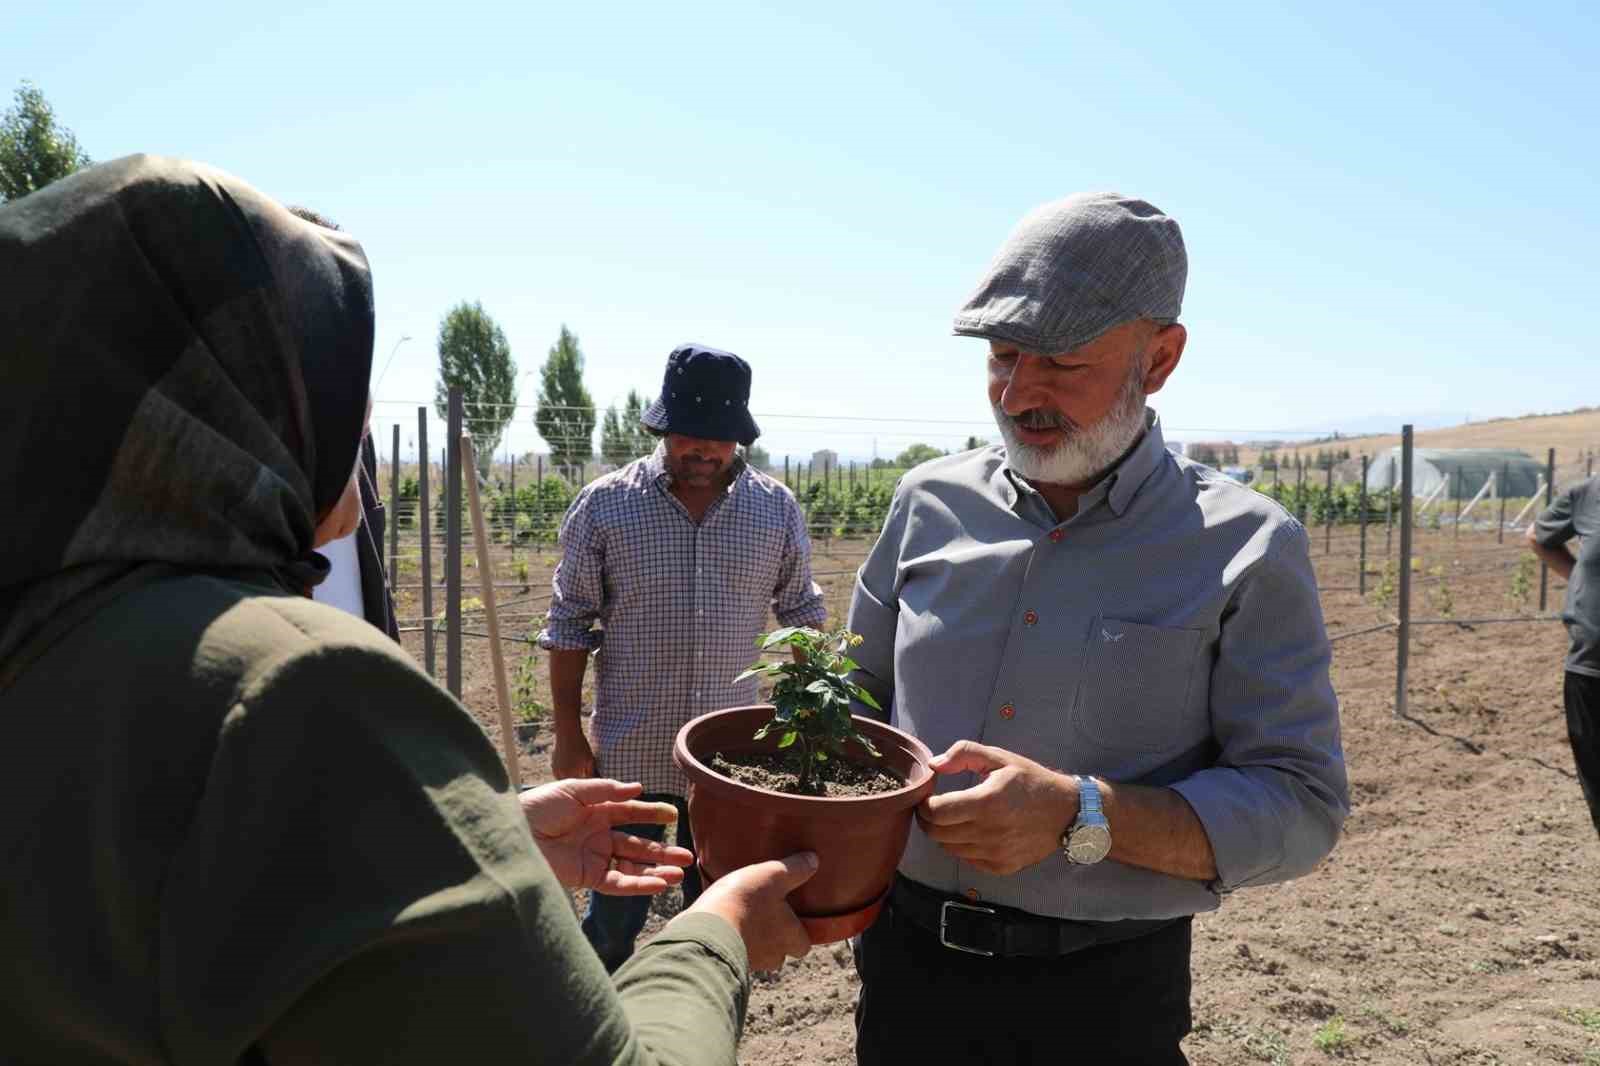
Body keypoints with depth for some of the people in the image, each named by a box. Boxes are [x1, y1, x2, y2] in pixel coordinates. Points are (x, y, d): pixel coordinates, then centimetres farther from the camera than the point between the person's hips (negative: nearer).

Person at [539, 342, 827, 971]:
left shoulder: (778, 510, -2)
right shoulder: (604, 505, -7)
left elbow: (802, 619, 8)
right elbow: (569, 625, -2)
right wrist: (568, 737, -3)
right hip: (629, 754, -1)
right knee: (616, 911, 14)